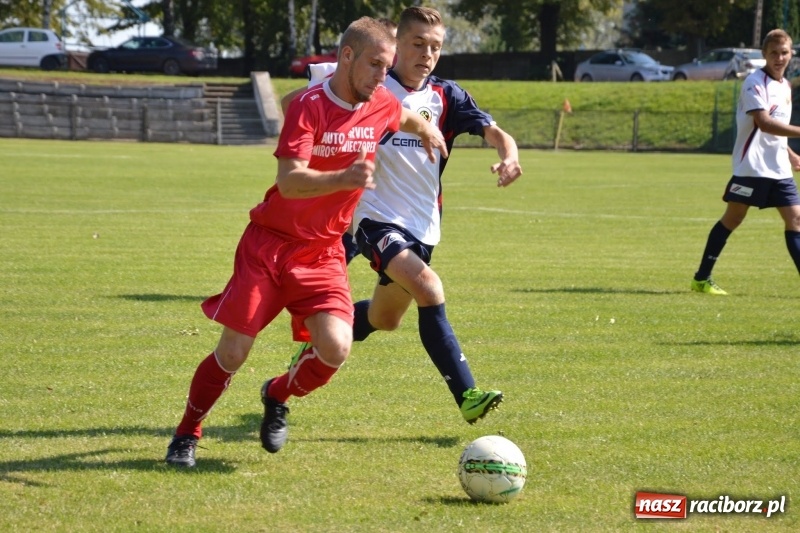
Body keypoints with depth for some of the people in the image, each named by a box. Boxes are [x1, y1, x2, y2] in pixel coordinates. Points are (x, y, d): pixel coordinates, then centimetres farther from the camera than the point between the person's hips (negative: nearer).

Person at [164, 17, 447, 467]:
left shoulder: (383, 105, 1)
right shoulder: (309, 107, -17)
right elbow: (290, 180, -32)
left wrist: (425, 128, 16)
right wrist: (344, 179, -45)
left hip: (324, 253, 4)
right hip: (271, 242, -4)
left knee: (336, 348, -18)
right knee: (232, 354, -5)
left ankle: (278, 397, 14)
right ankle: (187, 434, 20)